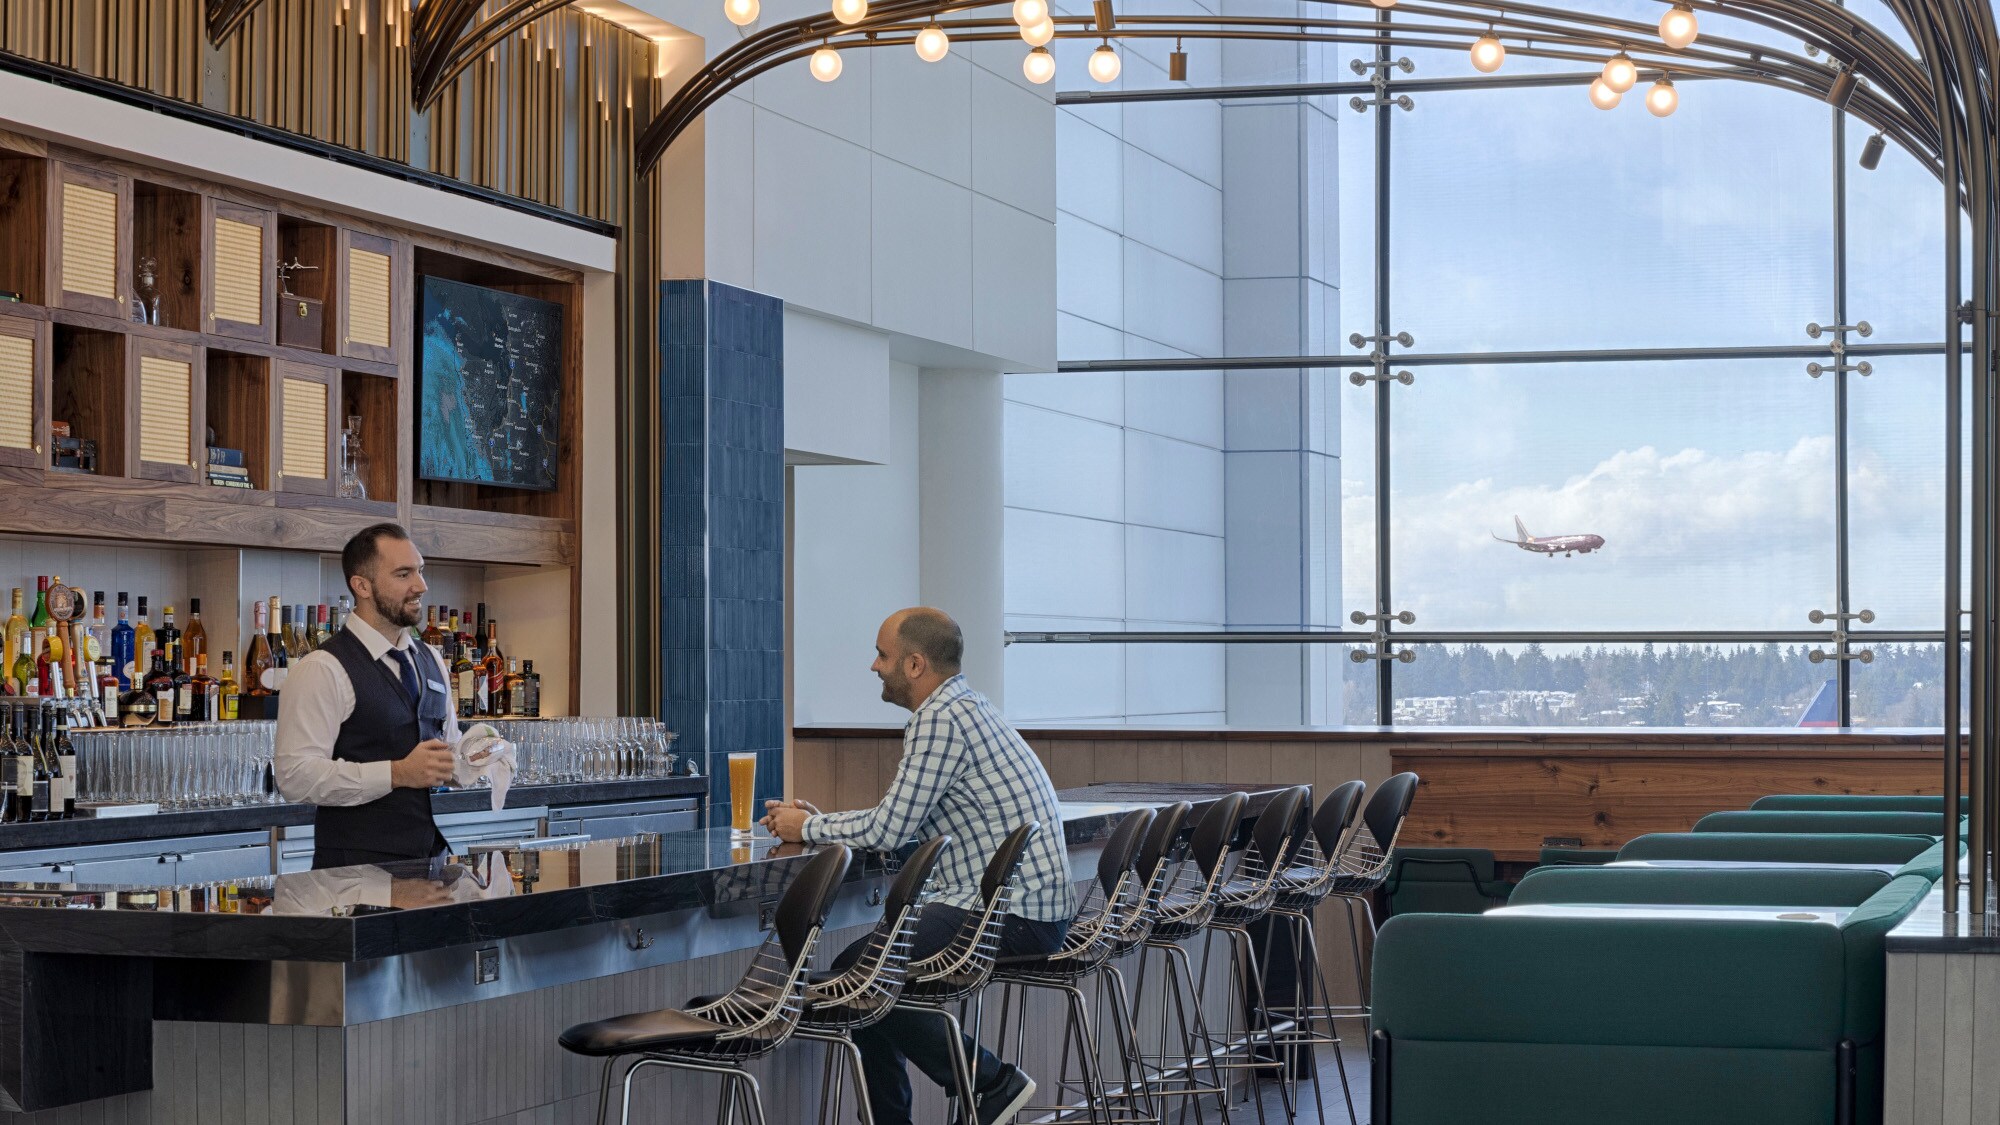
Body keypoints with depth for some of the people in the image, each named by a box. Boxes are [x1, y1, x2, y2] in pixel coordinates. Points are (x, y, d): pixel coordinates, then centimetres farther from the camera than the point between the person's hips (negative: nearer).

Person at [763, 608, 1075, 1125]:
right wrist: (819, 818, 17)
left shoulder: (941, 718, -15)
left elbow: (886, 832, -17)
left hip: (1013, 915, -11)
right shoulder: (961, 708, 17)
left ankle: (990, 1080, -6)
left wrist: (808, 828, -1)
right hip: (1029, 905, 11)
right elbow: (898, 818, 22)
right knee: (866, 959, 17)